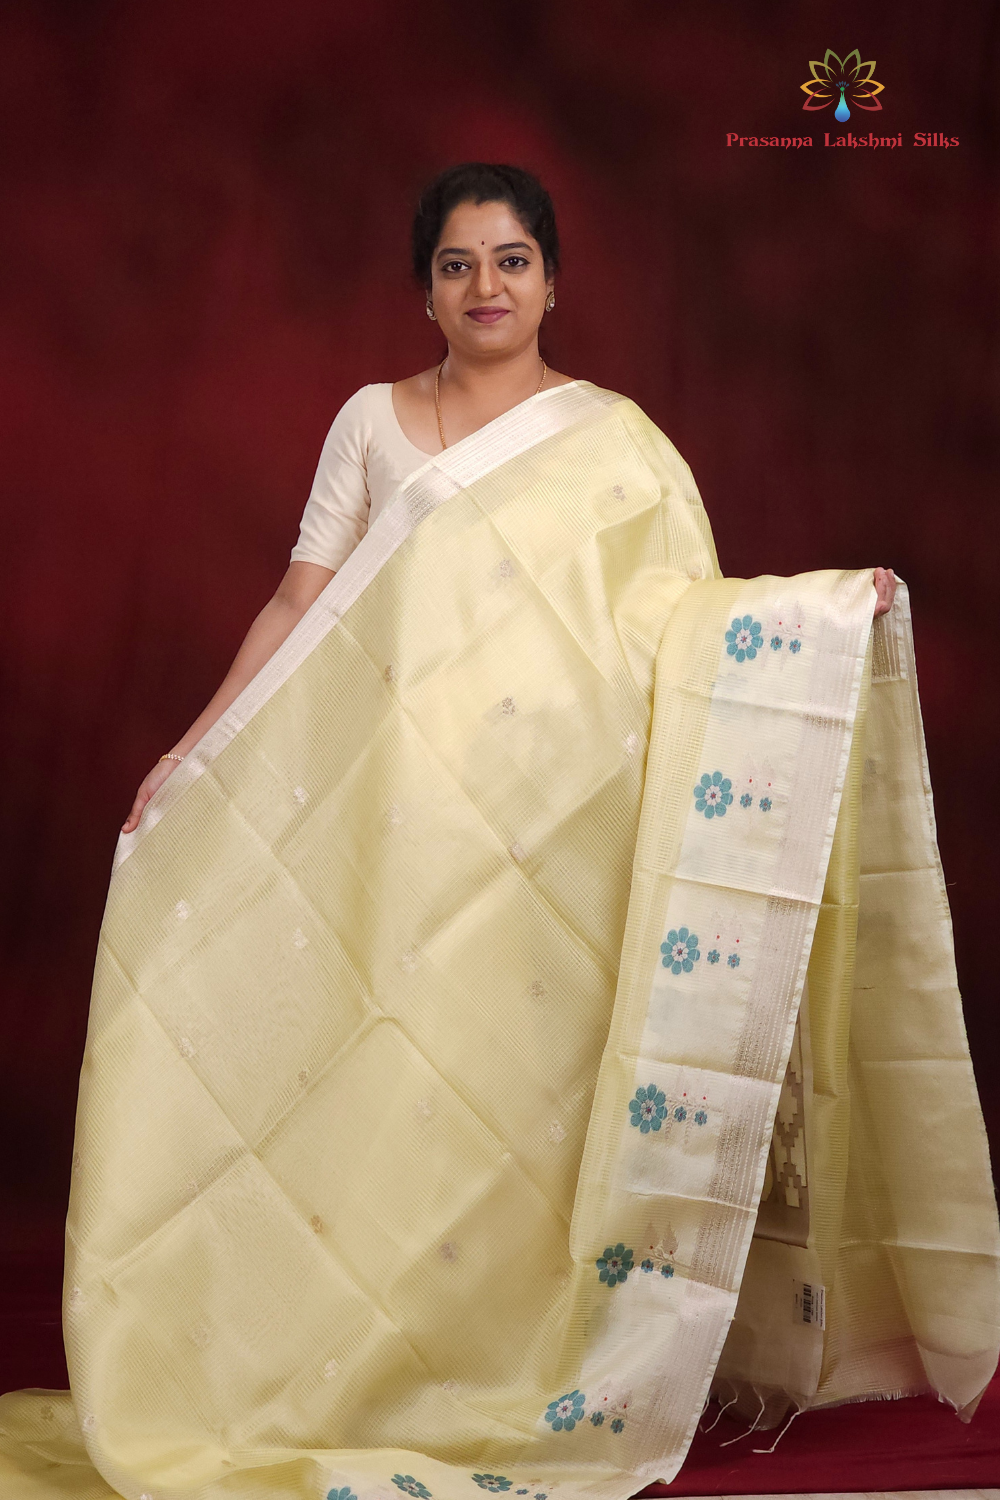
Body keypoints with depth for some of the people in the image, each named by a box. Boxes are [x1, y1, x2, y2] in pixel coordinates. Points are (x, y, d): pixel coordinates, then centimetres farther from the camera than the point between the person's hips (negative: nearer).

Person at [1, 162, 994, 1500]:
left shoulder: (611, 436, 8)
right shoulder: (372, 421, 12)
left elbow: (687, 613, 3)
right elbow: (301, 604, 10)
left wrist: (832, 606, -12)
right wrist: (197, 747, 5)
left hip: (553, 827, -1)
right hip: (393, 808, 1)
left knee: (533, 1082, -1)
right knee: (389, 1077, 0)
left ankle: (542, 1379, 14)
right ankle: (386, 1373, 14)